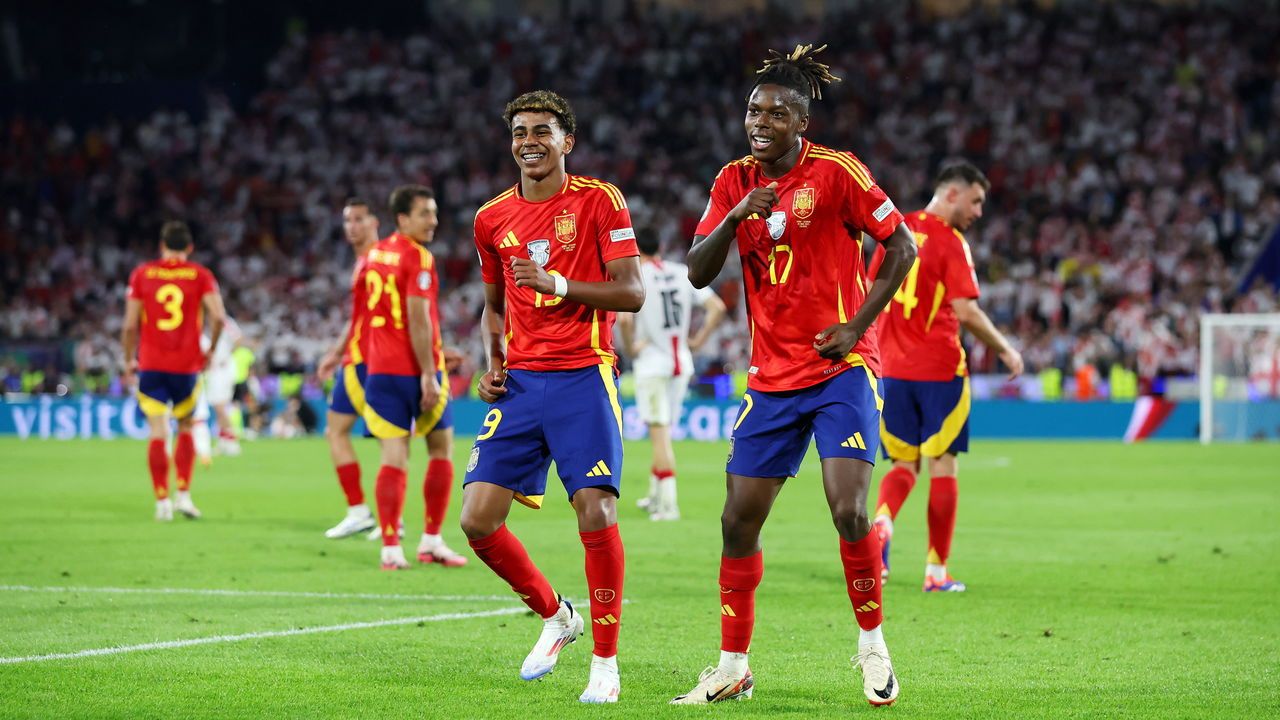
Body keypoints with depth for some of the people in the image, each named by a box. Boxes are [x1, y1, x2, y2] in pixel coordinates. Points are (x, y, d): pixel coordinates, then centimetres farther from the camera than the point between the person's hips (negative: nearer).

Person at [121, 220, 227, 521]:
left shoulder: (142, 274, 3)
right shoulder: (200, 275, 1)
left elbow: (130, 326, -1)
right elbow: (218, 317, -10)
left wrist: (129, 361, 11)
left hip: (151, 364, 0)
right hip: (187, 365, 0)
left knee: (158, 433, 0)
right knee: (186, 429, 16)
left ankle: (162, 500, -5)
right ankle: (184, 493, 6)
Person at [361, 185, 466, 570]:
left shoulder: (375, 253, 11)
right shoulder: (418, 257, -12)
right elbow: (418, 320, -19)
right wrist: (429, 374, -18)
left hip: (380, 369, 6)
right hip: (416, 369, -6)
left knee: (394, 457, 0)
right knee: (441, 449, 11)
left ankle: (391, 548, -9)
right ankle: (432, 541, 13)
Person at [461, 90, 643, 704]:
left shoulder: (599, 201, -2)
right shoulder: (492, 218, 12)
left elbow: (632, 292, -8)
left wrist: (559, 285, -20)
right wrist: (493, 364, 7)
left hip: (583, 377, -5)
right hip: (519, 381, 5)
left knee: (596, 512, -14)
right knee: (477, 519, -5)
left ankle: (605, 661, -1)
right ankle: (554, 617, 20)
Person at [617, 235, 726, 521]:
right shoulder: (683, 273, 5)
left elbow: (624, 318, -25)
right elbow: (717, 307, 2)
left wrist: (629, 348, -9)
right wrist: (698, 340, 7)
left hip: (652, 363, -5)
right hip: (681, 362, 5)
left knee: (659, 432, -4)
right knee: (664, 430, 18)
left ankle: (668, 503, -11)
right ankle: (655, 496, 28)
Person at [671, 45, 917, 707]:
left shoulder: (837, 172, -8)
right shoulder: (735, 181, 5)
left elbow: (902, 247, -4)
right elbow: (697, 273, 0)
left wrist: (857, 325, -11)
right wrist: (735, 215, -17)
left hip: (842, 368, -5)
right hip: (772, 374, 5)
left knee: (849, 510, -18)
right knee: (739, 520, 2)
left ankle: (872, 645, 2)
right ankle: (733, 669, 13)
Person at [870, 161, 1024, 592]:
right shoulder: (951, 244, -11)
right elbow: (967, 312, -18)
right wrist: (1005, 350, -5)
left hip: (892, 369, 5)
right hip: (938, 370, -5)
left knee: (903, 463, 13)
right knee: (943, 467, 4)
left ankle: (881, 521, -17)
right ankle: (936, 570, 5)